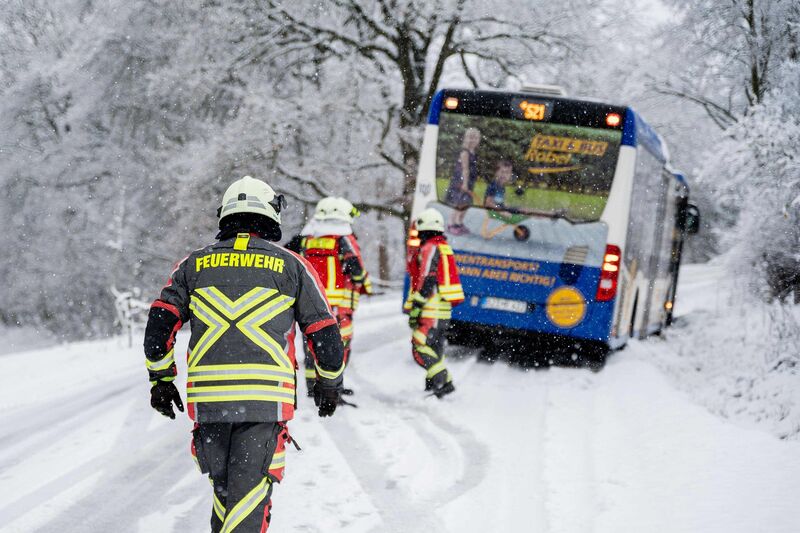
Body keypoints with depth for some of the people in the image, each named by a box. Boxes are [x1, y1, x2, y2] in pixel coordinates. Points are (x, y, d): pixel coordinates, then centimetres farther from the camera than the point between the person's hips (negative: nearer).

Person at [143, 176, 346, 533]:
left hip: (207, 398, 2)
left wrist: (161, 379, 19)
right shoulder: (291, 265, 8)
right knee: (250, 493, -4)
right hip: (267, 398, -2)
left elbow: (159, 324, 8)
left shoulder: (194, 264, 13)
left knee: (224, 489, 19)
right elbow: (324, 332, 9)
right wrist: (330, 384, 23)